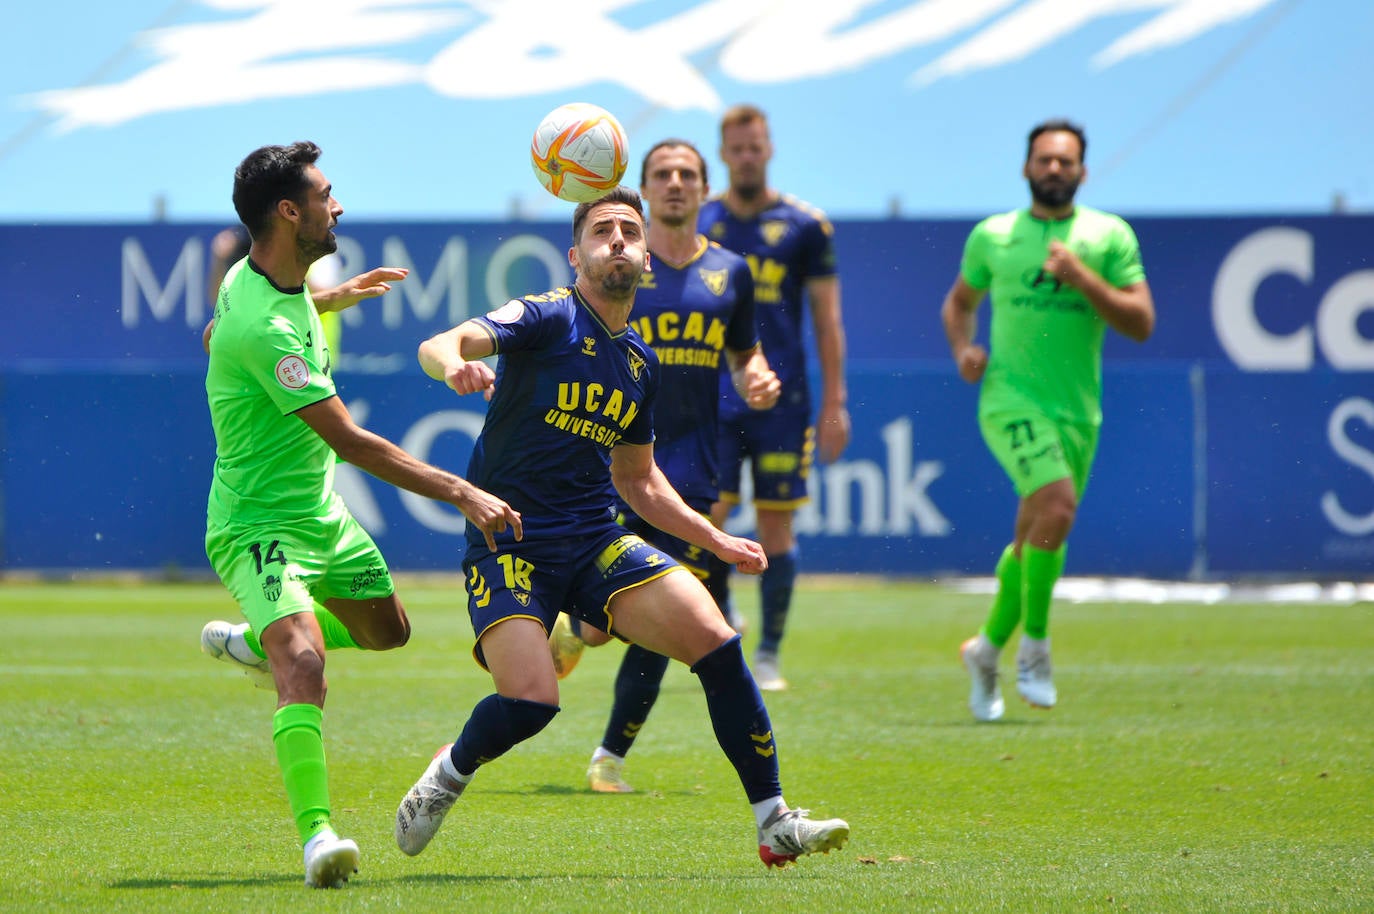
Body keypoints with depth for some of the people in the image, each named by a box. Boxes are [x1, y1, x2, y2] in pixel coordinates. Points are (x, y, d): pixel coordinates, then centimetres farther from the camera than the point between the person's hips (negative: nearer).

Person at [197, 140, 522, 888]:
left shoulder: (252, 279, 0)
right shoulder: (264, 329, -31)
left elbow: (221, 332, 26)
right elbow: (349, 441, -30)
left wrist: (331, 300, 33)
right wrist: (459, 492, -29)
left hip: (320, 512, 10)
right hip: (258, 522, -10)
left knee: (386, 628, 26)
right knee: (303, 660, -30)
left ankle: (249, 640, 47)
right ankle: (317, 836, -39)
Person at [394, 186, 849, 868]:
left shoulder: (641, 362, 14)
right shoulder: (549, 318, -6)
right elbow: (440, 345, -23)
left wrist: (717, 541, 21)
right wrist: (453, 364, -47)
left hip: (598, 543, 5)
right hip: (509, 545, -5)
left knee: (712, 638, -16)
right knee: (530, 701, -25)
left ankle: (774, 823, -7)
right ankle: (449, 773, 9)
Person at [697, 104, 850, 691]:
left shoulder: (805, 225, 3)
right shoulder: (696, 223, 7)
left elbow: (827, 318, 4)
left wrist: (834, 402, -1)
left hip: (782, 399, -1)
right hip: (711, 396, 1)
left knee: (776, 528, -1)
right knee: (704, 517, -11)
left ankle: (768, 656, 10)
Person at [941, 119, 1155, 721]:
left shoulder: (1109, 236, 4)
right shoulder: (992, 236, 6)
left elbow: (1141, 324, -2)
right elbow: (959, 300, 23)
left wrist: (1081, 276, -14)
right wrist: (963, 348, 3)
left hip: (1077, 409, 3)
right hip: (1011, 398, -3)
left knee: (1033, 543, 10)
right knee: (1058, 505, -25)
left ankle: (989, 646, 31)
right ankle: (1034, 642, -11)